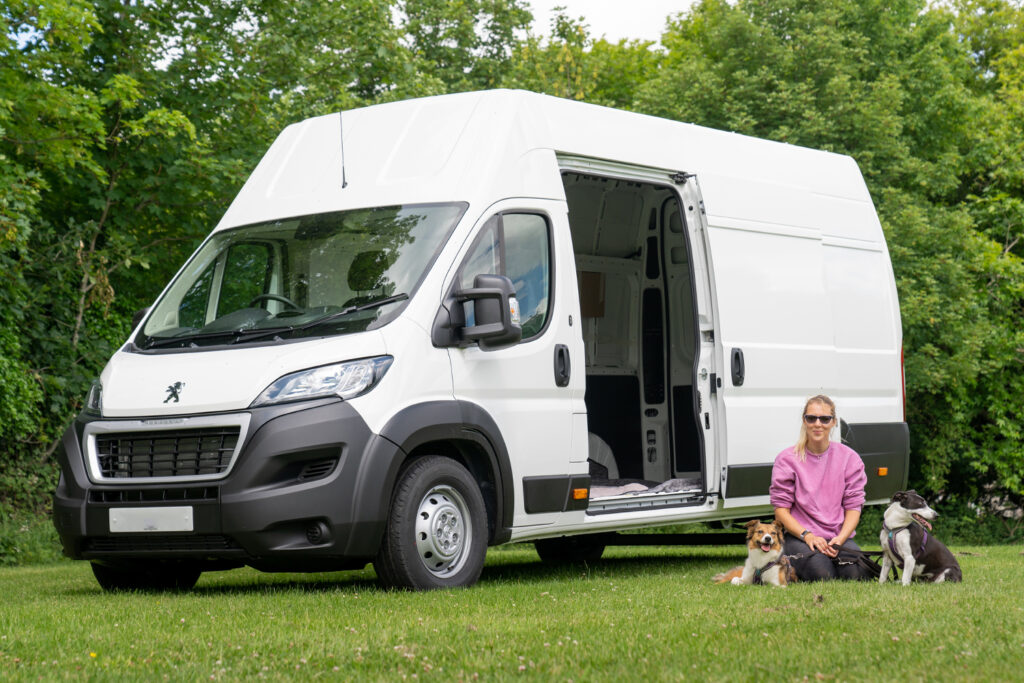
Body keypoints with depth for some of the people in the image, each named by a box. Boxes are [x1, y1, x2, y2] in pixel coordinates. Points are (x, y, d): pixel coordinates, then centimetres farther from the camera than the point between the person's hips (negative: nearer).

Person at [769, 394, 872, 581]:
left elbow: (853, 506, 4)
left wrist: (839, 540, -13)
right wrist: (807, 535, -17)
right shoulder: (787, 459, 0)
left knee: (855, 574, -27)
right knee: (822, 574, -31)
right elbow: (780, 508, -2)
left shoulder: (849, 458, 7)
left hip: (839, 536, 2)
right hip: (800, 536, -2)